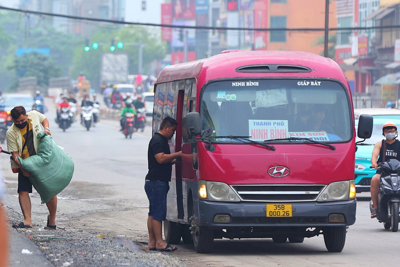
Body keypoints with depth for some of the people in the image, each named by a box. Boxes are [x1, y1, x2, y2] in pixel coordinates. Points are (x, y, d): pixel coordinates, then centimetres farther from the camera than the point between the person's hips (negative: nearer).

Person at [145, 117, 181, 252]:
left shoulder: (161, 140, 22)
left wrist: (175, 160, 17)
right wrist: (178, 154, -16)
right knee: (158, 213, -10)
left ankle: (152, 242, 12)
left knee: (153, 213, 10)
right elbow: (161, 158, -24)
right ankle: (159, 242, -10)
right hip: (156, 182, -11)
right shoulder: (157, 141, -12)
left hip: (159, 183, 11)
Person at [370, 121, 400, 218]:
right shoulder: (380, 144, 15)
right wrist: (374, 163, -27)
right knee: (374, 180, -33)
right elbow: (374, 155, -2)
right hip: (382, 171, 0)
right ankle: (375, 207, -26)